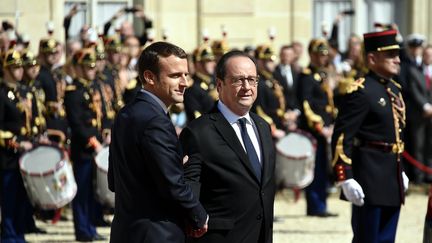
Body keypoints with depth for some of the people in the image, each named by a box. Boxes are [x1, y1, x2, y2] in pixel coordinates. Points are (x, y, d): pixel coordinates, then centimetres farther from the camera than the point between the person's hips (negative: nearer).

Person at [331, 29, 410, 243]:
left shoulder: (394, 89, 14)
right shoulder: (361, 91, -14)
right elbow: (341, 138, -18)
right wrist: (345, 178, -23)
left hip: (392, 177, 9)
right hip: (369, 178, -9)